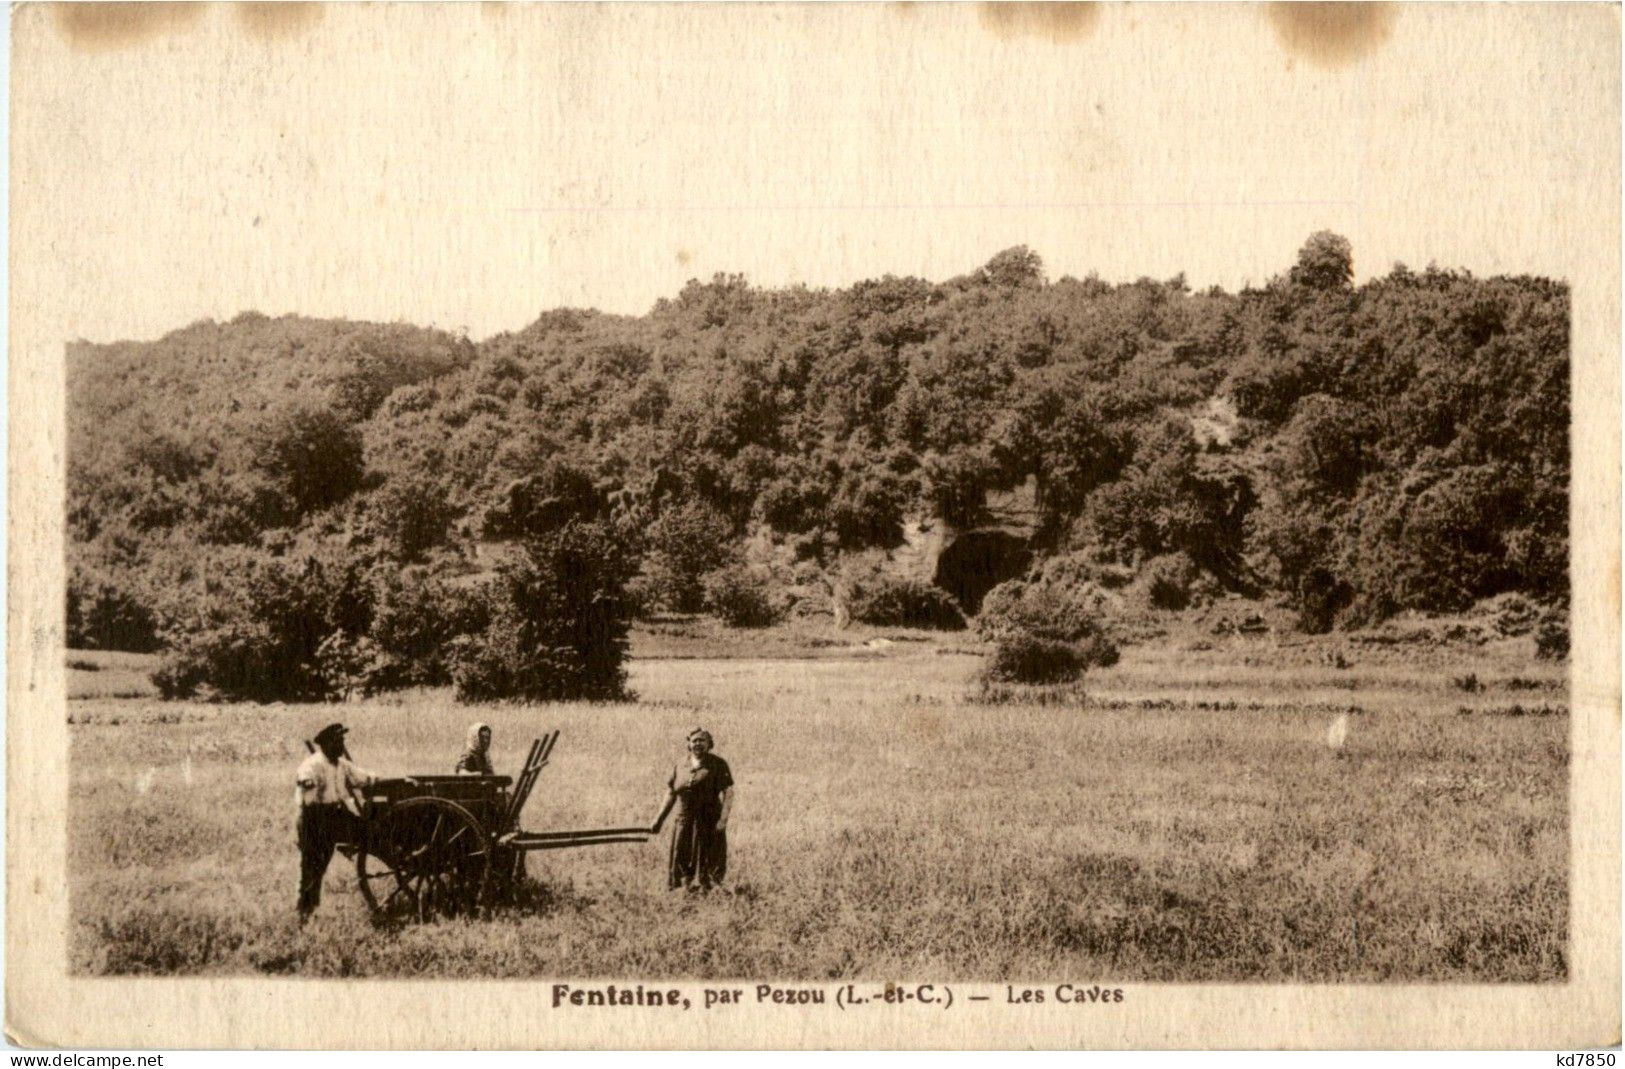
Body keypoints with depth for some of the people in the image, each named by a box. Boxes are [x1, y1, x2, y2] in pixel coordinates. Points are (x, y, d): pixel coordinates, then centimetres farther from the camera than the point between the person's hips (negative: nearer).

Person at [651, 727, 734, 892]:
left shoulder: (718, 765, -2)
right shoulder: (680, 767, 11)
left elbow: (728, 793, -9)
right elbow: (671, 795, 15)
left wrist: (723, 819, -21)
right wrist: (659, 820, 9)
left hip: (709, 822, -4)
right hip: (684, 822, 4)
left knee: (706, 863, -3)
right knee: (683, 862, 5)